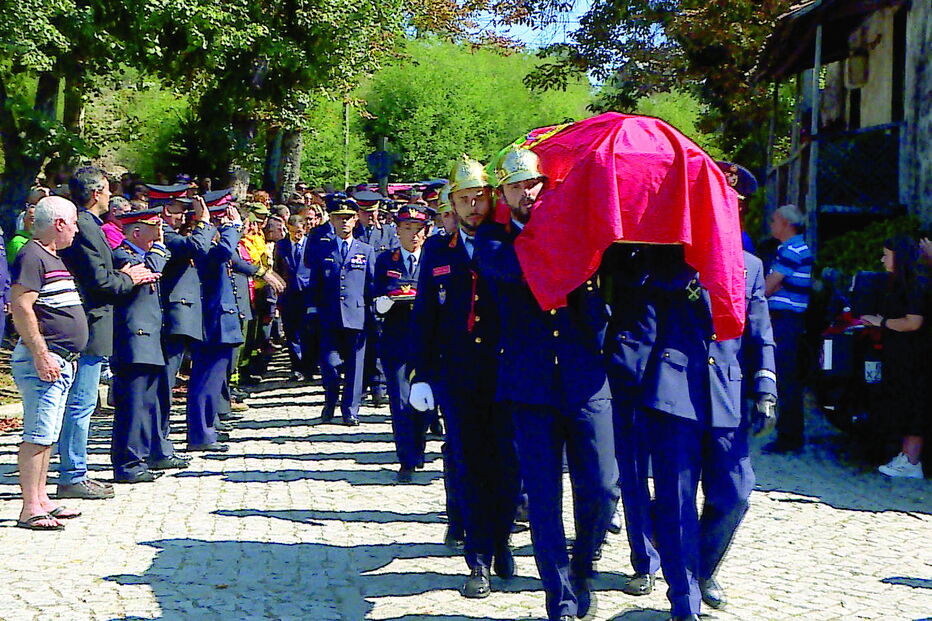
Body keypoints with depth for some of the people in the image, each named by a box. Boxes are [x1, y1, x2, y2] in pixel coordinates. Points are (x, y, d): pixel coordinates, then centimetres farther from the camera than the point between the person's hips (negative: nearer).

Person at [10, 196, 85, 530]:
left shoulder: (52, 257, 18)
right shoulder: (31, 256, -12)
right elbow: (21, 308, -20)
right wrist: (42, 357, -22)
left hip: (61, 361, 10)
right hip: (42, 360, -10)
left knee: (47, 435, 13)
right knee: (38, 434, -10)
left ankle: (41, 500, 20)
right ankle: (30, 510, -9)